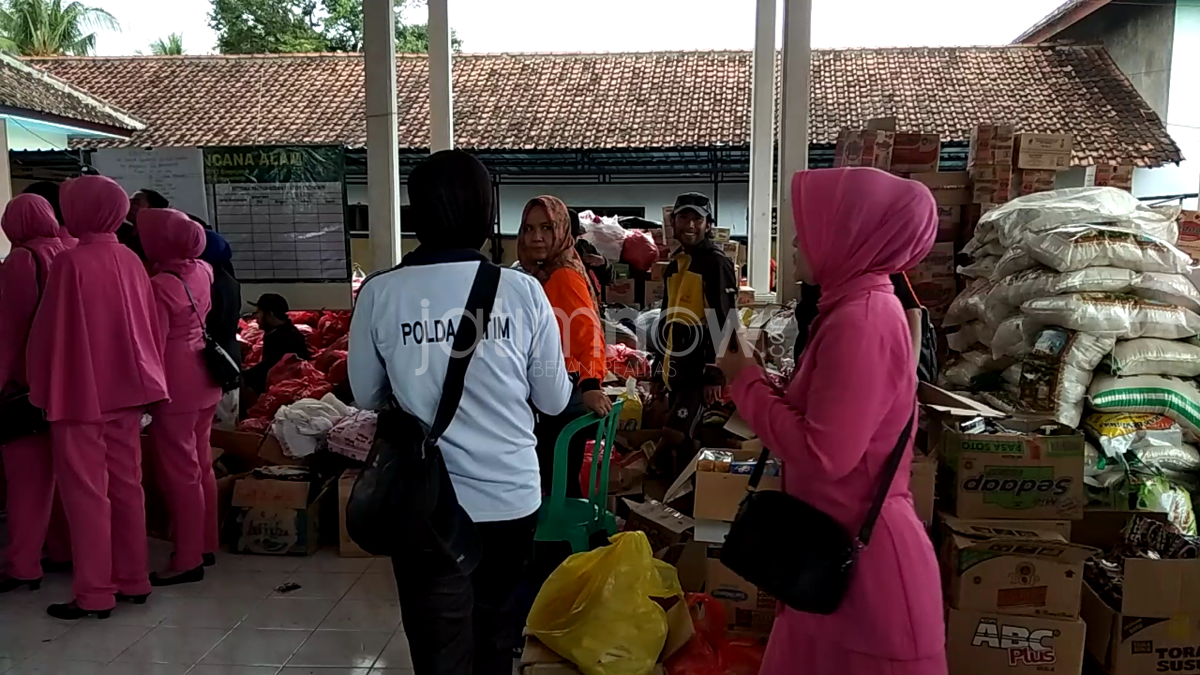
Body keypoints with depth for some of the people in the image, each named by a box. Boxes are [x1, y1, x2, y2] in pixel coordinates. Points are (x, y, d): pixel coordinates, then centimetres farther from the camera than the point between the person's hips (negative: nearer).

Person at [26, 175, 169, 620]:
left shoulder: (70, 263, -14)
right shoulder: (131, 262, 5)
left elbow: (51, 332, -11)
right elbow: (150, 327, 11)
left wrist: (41, 389, -1)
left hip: (80, 393, -6)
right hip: (126, 390, 6)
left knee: (85, 492, 1)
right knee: (126, 486, 12)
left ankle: (94, 594, 7)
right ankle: (134, 580, 21)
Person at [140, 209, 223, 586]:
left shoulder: (159, 286, -19)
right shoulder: (201, 271, 3)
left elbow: (153, 346, -18)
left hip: (176, 386, -8)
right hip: (204, 379, 8)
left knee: (178, 472, 0)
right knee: (200, 465, 16)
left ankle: (187, 560, 7)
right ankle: (205, 546, 26)